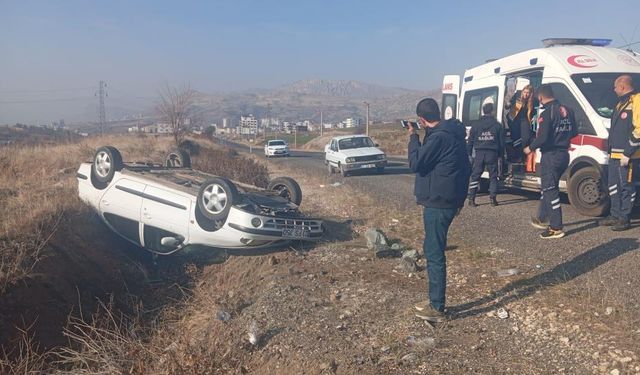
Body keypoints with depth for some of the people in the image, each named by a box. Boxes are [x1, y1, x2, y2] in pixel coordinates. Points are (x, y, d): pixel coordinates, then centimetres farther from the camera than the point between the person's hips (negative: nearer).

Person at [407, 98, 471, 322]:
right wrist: (460, 198, 24)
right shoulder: (451, 133, 13)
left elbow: (415, 163, -16)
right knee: (434, 251, 17)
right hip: (447, 200, 10)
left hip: (437, 204, -10)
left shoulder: (439, 137, -19)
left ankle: (436, 309, 6)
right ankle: (435, 302, 27)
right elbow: (465, 167, 19)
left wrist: (413, 137, -3)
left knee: (434, 254, -2)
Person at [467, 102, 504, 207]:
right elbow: (501, 142, 6)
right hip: (492, 154, 0)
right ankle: (493, 198, 5)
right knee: (493, 176, 8)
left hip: (479, 154, 1)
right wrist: (500, 153, 16)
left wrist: (469, 153, 11)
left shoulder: (476, 124, 4)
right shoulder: (497, 125, 3)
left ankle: (471, 199, -1)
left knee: (475, 176, 4)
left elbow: (470, 140, 5)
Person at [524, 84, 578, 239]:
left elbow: (542, 137, -22)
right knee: (547, 187, 21)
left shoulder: (547, 113, -16)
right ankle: (542, 219, 33)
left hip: (551, 156, -8)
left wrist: (530, 148, -7)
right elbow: (574, 132, 13)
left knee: (550, 190, -3)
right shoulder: (567, 110, 8)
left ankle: (556, 228, -2)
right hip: (564, 155, 8)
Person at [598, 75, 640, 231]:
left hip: (625, 156, -10)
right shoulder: (622, 102, 19)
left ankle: (624, 219, 6)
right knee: (613, 185, 14)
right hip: (615, 154, 10)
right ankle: (615, 215, 24)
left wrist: (627, 154, -20)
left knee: (626, 186, -2)